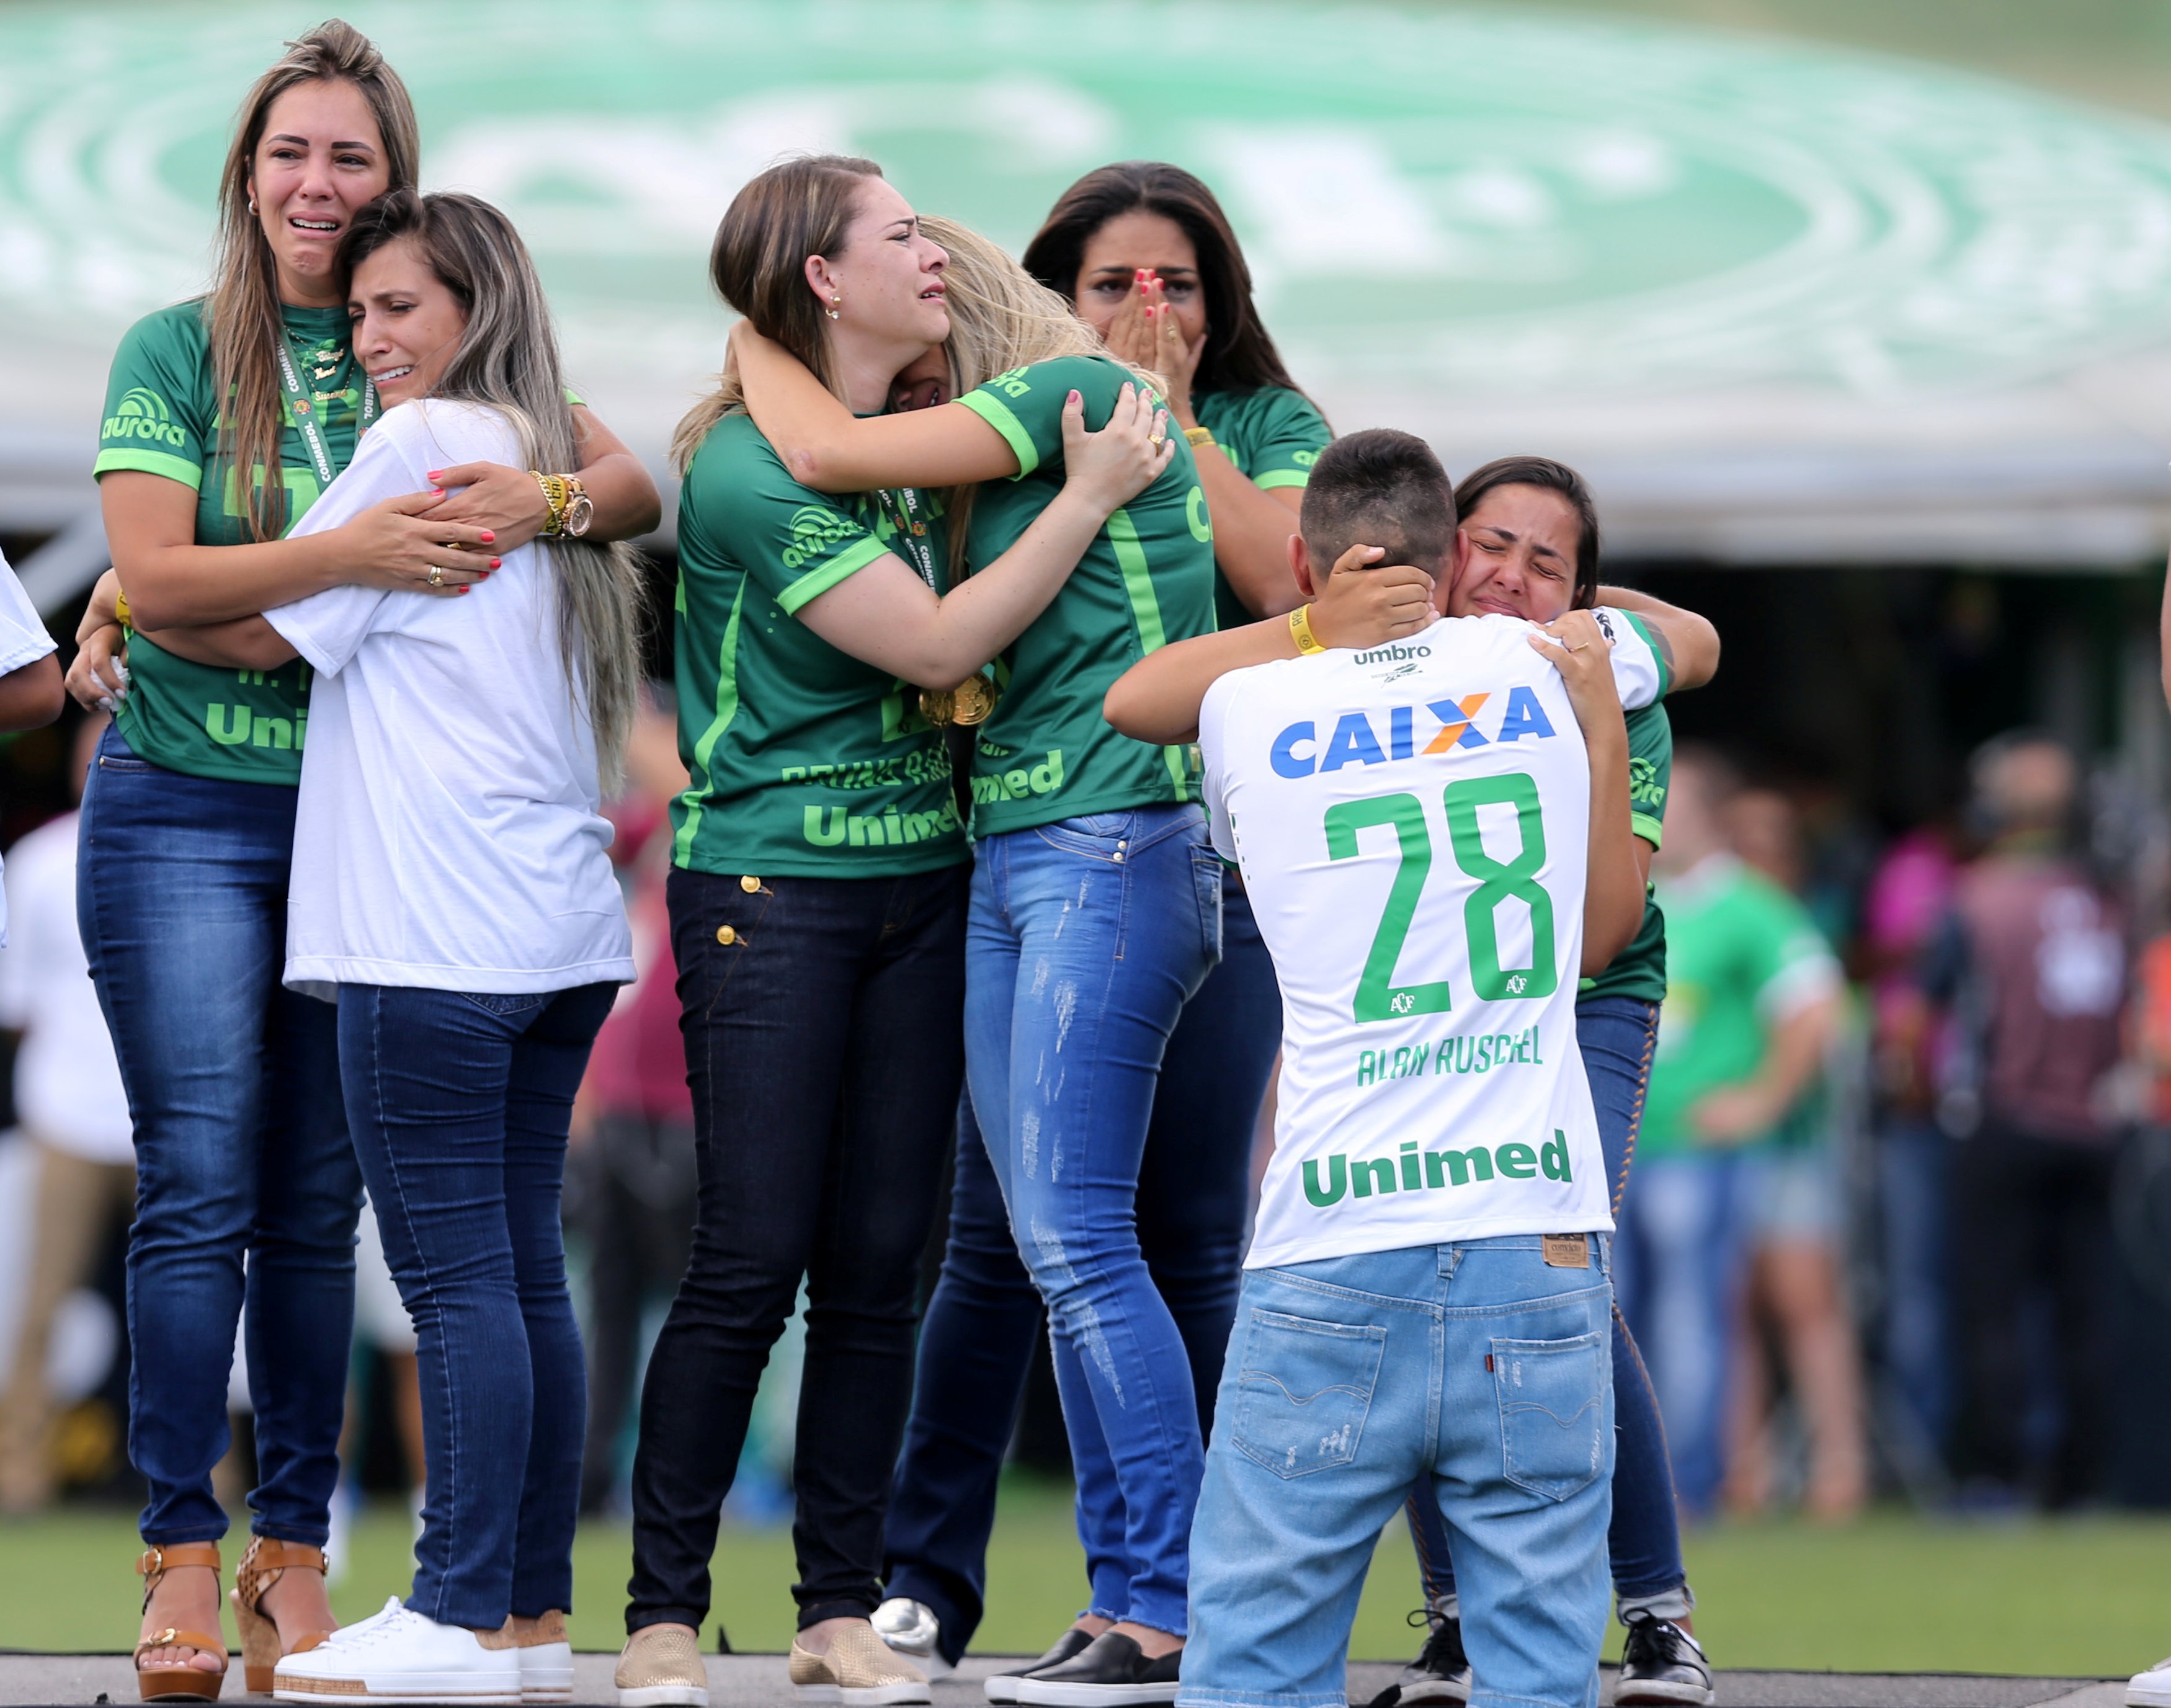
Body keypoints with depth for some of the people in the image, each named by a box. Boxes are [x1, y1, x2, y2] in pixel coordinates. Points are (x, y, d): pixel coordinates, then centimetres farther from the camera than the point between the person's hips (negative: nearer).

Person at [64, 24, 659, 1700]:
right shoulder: (176, 352, -1)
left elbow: (641, 483, 1)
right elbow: (150, 578, -13)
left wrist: (545, 499, -22)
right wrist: (352, 554, -25)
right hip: (184, 814, -2)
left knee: (319, 1199, 5)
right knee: (200, 1185, -6)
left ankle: (295, 1551, 10)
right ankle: (183, 1556, -1)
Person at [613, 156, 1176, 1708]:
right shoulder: (748, 469, -15)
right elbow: (934, 645, -16)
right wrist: (1091, 493, -12)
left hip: (920, 883, 7)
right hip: (770, 886, -7)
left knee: (879, 1267, 5)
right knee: (752, 1260, -8)